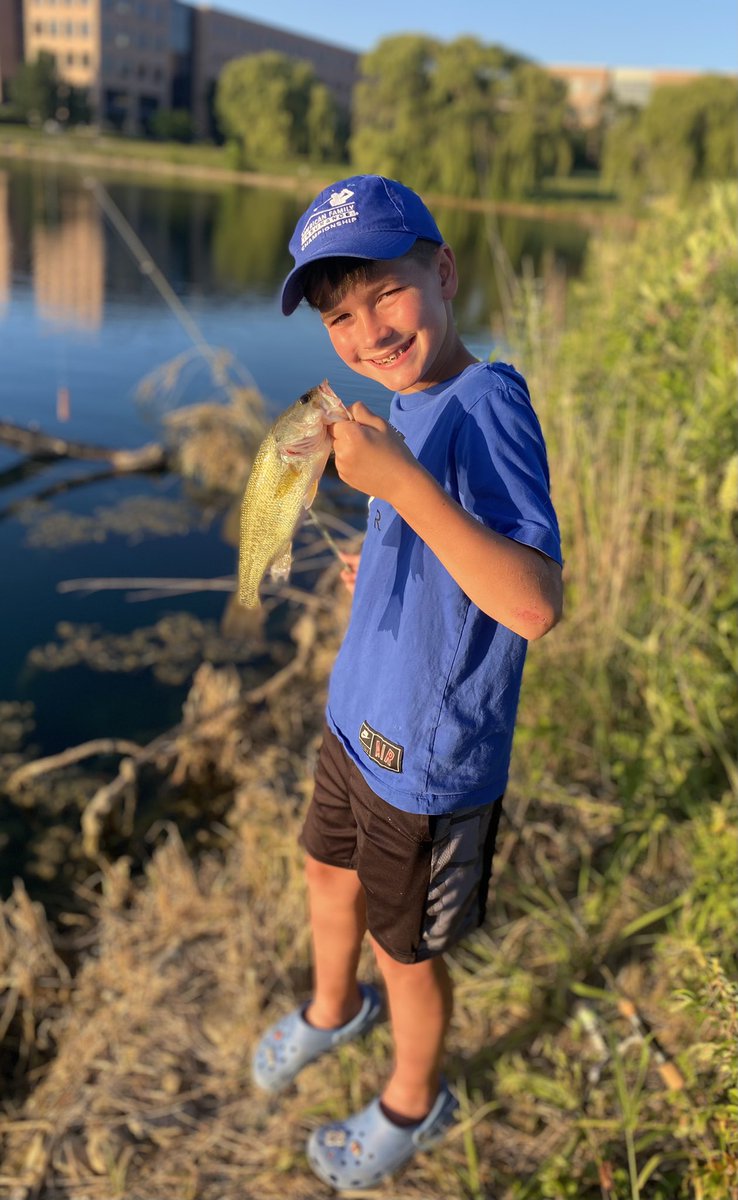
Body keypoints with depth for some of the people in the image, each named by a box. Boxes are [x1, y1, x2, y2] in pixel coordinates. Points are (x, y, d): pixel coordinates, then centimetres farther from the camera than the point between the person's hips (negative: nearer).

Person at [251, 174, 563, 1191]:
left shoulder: (488, 404, -28)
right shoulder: (413, 404, -1)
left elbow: (535, 606, -38)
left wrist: (401, 482, -41)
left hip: (430, 760, -8)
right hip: (360, 718, 8)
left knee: (406, 950, 16)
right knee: (331, 879, 30)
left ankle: (415, 1102, 47)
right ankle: (333, 1008, 62)